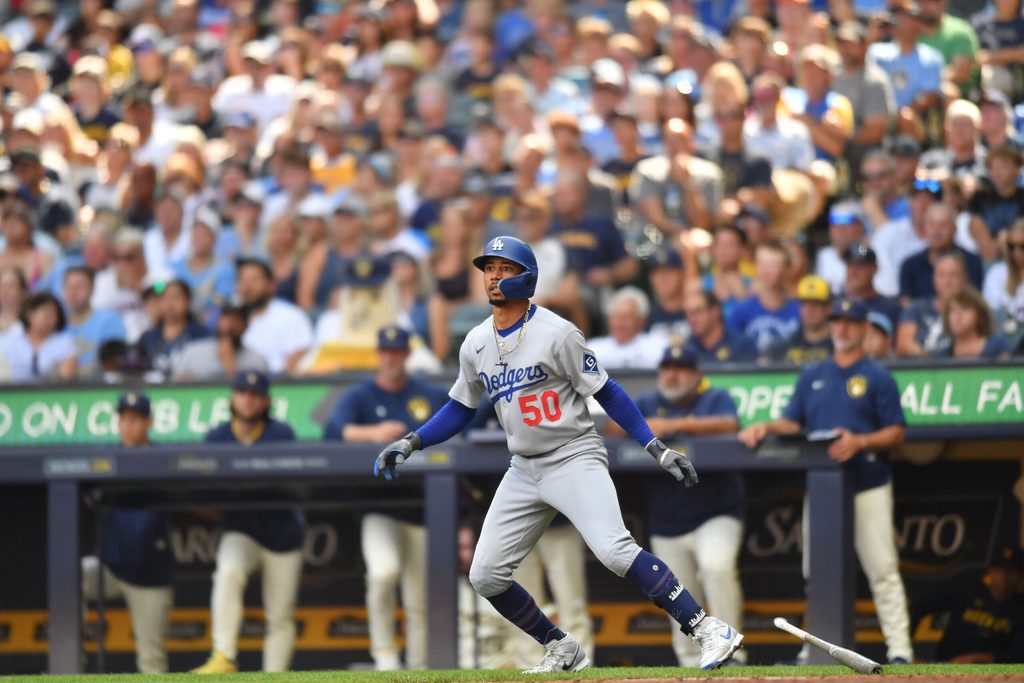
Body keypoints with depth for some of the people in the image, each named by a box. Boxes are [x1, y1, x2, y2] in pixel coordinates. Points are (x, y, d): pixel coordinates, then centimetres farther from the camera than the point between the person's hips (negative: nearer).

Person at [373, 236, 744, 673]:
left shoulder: (556, 334, -11)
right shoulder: (476, 344, 7)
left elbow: (605, 393, -8)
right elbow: (461, 408, 19)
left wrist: (657, 448, -12)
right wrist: (410, 443, 5)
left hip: (575, 459, -7)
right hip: (524, 470, 7)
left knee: (614, 550, -27)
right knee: (485, 575, 1)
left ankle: (708, 630, -24)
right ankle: (561, 651, 18)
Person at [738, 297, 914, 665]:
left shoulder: (877, 377, 2)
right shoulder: (812, 376, 16)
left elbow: (896, 433, -3)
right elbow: (792, 423, 13)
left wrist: (859, 442, -19)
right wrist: (767, 428, -7)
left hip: (867, 487, -5)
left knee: (881, 568, -9)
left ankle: (899, 650, -10)